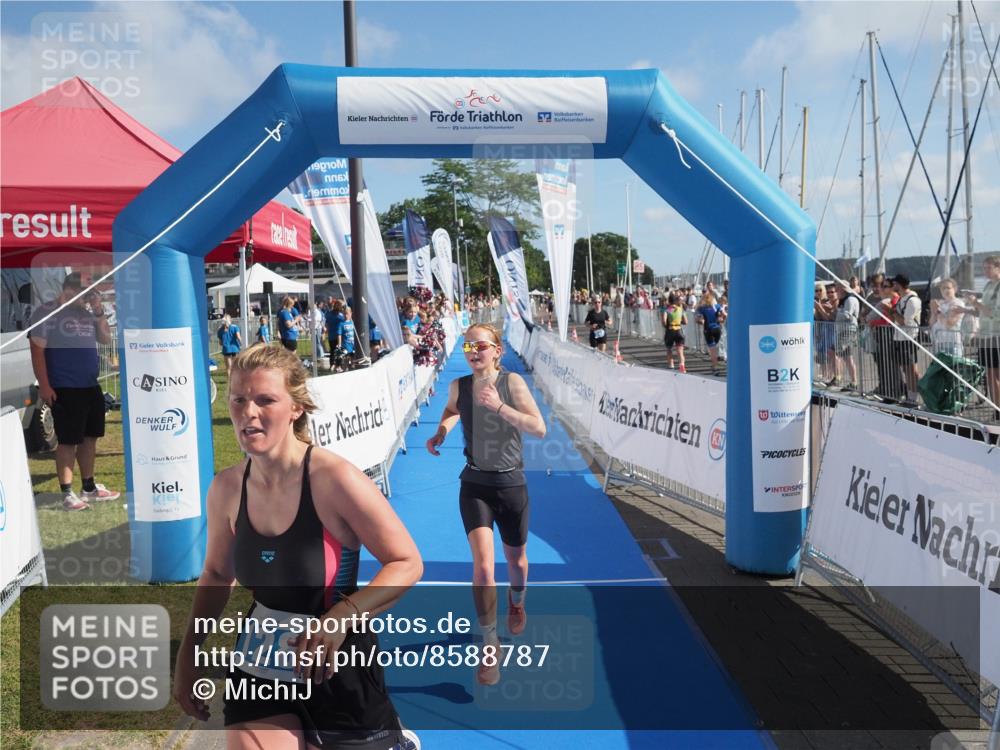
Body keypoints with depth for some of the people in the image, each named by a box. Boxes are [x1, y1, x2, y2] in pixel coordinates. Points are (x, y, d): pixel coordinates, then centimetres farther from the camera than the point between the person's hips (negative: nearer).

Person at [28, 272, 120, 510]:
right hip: (64, 390, -7)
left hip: (91, 387, 7)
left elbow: (106, 339, 14)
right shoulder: (46, 312, -7)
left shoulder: (87, 312, 12)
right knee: (68, 441, -3)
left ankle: (89, 487, 24)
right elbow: (37, 350, -11)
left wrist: (99, 312, 0)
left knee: (90, 438, 13)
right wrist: (44, 385, -17)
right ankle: (67, 494, 4)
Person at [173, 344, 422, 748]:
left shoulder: (333, 479, -23)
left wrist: (341, 617, -31)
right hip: (260, 668, 4)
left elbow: (407, 563, -18)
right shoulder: (226, 489, -7)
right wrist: (187, 654, 7)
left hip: (336, 667, -4)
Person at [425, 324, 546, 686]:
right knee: (482, 563, -14)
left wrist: (499, 406, -29)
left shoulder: (512, 382, -12)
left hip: (511, 484, 0)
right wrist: (441, 431, 1)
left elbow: (539, 428, -20)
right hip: (475, 486, 1)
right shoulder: (458, 386, -4)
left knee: (516, 558, 18)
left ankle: (517, 600, 53)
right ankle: (490, 643, 4)